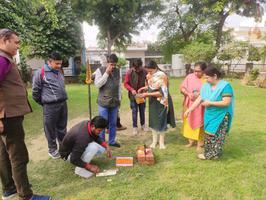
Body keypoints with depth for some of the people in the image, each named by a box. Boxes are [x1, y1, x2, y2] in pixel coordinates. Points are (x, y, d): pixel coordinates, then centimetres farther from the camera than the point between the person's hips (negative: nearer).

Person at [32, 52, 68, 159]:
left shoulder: (59, 72, 13)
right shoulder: (40, 73, -9)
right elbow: (35, 91, -4)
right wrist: (44, 103, 6)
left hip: (63, 103, 6)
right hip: (50, 106, -6)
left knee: (62, 127, 16)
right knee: (51, 129, 5)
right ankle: (52, 149, 22)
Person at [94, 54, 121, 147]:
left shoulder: (118, 71, 6)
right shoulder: (100, 70, -4)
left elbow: (119, 86, 11)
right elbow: (97, 84, -14)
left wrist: (119, 99, 10)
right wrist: (107, 73, -17)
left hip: (115, 102, 4)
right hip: (103, 102, -3)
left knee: (113, 123, 12)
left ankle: (112, 141, 27)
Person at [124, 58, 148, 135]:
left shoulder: (144, 72, -10)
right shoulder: (129, 72, -14)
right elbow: (126, 84, -7)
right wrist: (131, 89, -20)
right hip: (133, 95, -2)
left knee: (142, 110, 14)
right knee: (134, 111, 5)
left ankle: (143, 125, 32)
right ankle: (135, 127, 19)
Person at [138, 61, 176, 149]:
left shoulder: (162, 76, -19)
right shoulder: (150, 76, 1)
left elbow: (162, 93, -23)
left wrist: (147, 94, -25)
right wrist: (144, 88, -3)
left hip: (161, 102, -6)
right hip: (152, 102, 6)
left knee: (161, 121, 5)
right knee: (153, 120, 10)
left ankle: (161, 141, 21)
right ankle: (154, 140, 24)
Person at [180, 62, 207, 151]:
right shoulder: (189, 77, 2)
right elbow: (182, 88, 3)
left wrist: (201, 94, -21)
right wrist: (188, 93, -15)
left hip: (200, 106, -3)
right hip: (189, 105, 4)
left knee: (199, 124, 4)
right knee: (189, 123, 11)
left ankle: (200, 143, 18)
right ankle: (191, 141, 27)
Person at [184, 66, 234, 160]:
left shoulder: (225, 86, -17)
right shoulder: (206, 86, 2)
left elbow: (226, 103, -23)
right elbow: (199, 99, 4)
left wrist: (210, 103, -20)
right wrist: (189, 109, 1)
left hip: (220, 116, -6)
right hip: (209, 115, 6)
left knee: (216, 136, 0)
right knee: (208, 134, 12)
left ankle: (214, 154, 17)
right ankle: (208, 153, 26)